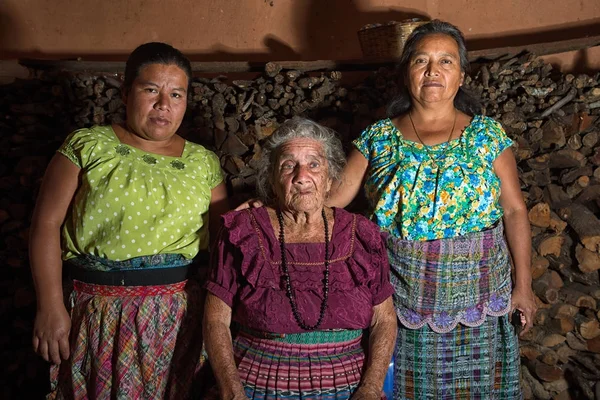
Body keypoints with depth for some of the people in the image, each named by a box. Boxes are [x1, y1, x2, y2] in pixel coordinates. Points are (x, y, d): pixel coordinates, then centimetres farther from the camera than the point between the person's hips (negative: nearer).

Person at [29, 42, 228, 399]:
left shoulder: (204, 162, 8)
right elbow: (47, 223, -5)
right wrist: (51, 307, -10)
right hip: (100, 312, -2)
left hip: (178, 315, 2)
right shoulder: (87, 146, -1)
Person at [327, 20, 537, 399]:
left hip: (474, 291, 0)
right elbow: (333, 197, -4)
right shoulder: (379, 137, 0)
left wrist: (524, 284, -5)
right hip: (401, 292, 1)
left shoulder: (487, 134, -2)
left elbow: (515, 211, -2)